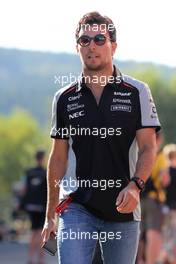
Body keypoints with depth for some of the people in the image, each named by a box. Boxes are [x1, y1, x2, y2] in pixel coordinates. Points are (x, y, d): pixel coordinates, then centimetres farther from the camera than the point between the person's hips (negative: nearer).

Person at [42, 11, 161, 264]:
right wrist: (50, 214, 9)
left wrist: (135, 185, -21)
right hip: (76, 208, 1)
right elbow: (58, 158, 12)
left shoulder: (137, 92, 2)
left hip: (123, 208, 0)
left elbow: (148, 149, -2)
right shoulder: (64, 98, 8)